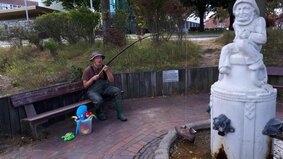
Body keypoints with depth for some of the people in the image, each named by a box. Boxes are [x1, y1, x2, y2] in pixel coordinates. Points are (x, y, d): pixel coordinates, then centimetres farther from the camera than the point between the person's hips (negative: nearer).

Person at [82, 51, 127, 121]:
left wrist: (107, 71, -20)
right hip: (93, 90, -3)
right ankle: (99, 113, 1)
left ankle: (120, 114, -17)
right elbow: (85, 85, -2)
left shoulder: (106, 67, 2)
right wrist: (92, 79, -17)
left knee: (117, 91, -23)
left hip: (105, 87, 4)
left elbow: (111, 80, -5)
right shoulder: (88, 70, -6)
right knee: (99, 100, -35)